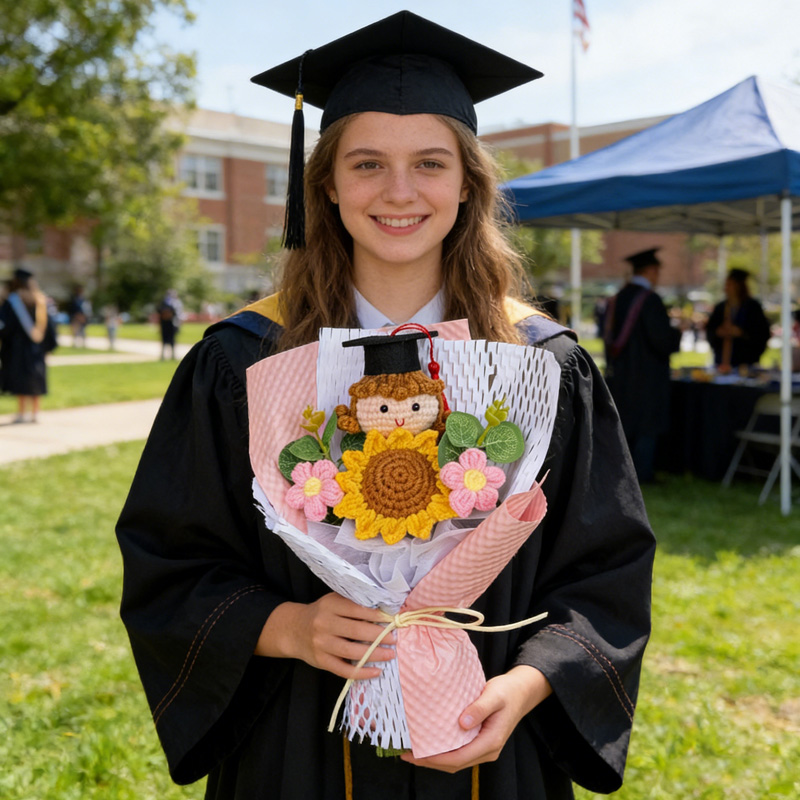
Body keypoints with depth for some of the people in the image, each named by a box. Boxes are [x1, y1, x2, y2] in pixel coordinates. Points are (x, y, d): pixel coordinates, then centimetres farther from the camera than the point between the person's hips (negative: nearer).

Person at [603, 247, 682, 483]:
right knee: (645, 426, 1)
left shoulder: (617, 298, 7)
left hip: (619, 374, 7)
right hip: (646, 374, -7)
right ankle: (642, 474, 4)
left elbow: (609, 337, 13)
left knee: (624, 423, 14)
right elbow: (661, 338, -20)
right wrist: (677, 333, 0)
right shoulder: (650, 300, -16)